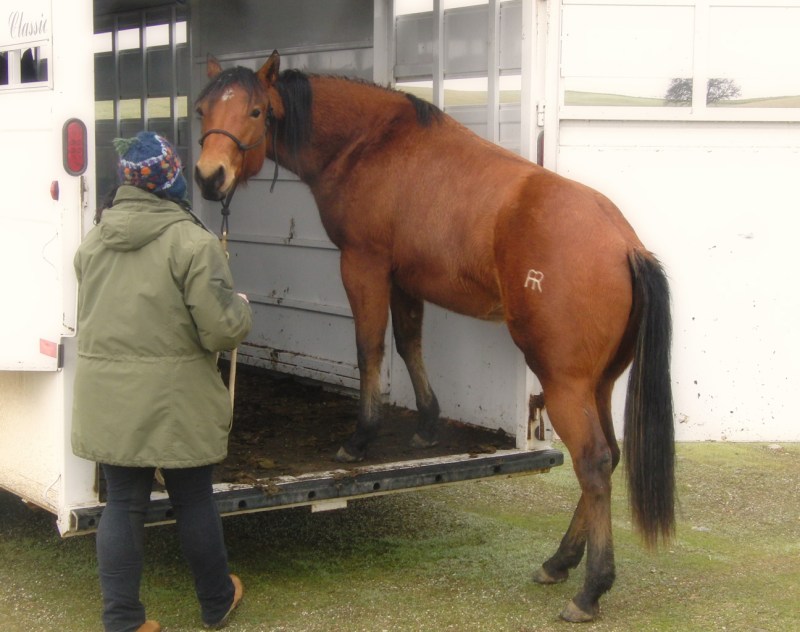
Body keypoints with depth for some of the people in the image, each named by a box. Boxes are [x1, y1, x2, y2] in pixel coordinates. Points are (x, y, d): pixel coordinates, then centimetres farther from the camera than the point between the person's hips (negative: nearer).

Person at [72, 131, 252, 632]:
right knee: (194, 500, 12)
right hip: (175, 398, -4)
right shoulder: (191, 241, -16)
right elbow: (223, 329, -19)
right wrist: (242, 307, 2)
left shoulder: (94, 240, 4)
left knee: (123, 504, 10)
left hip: (107, 400, 4)